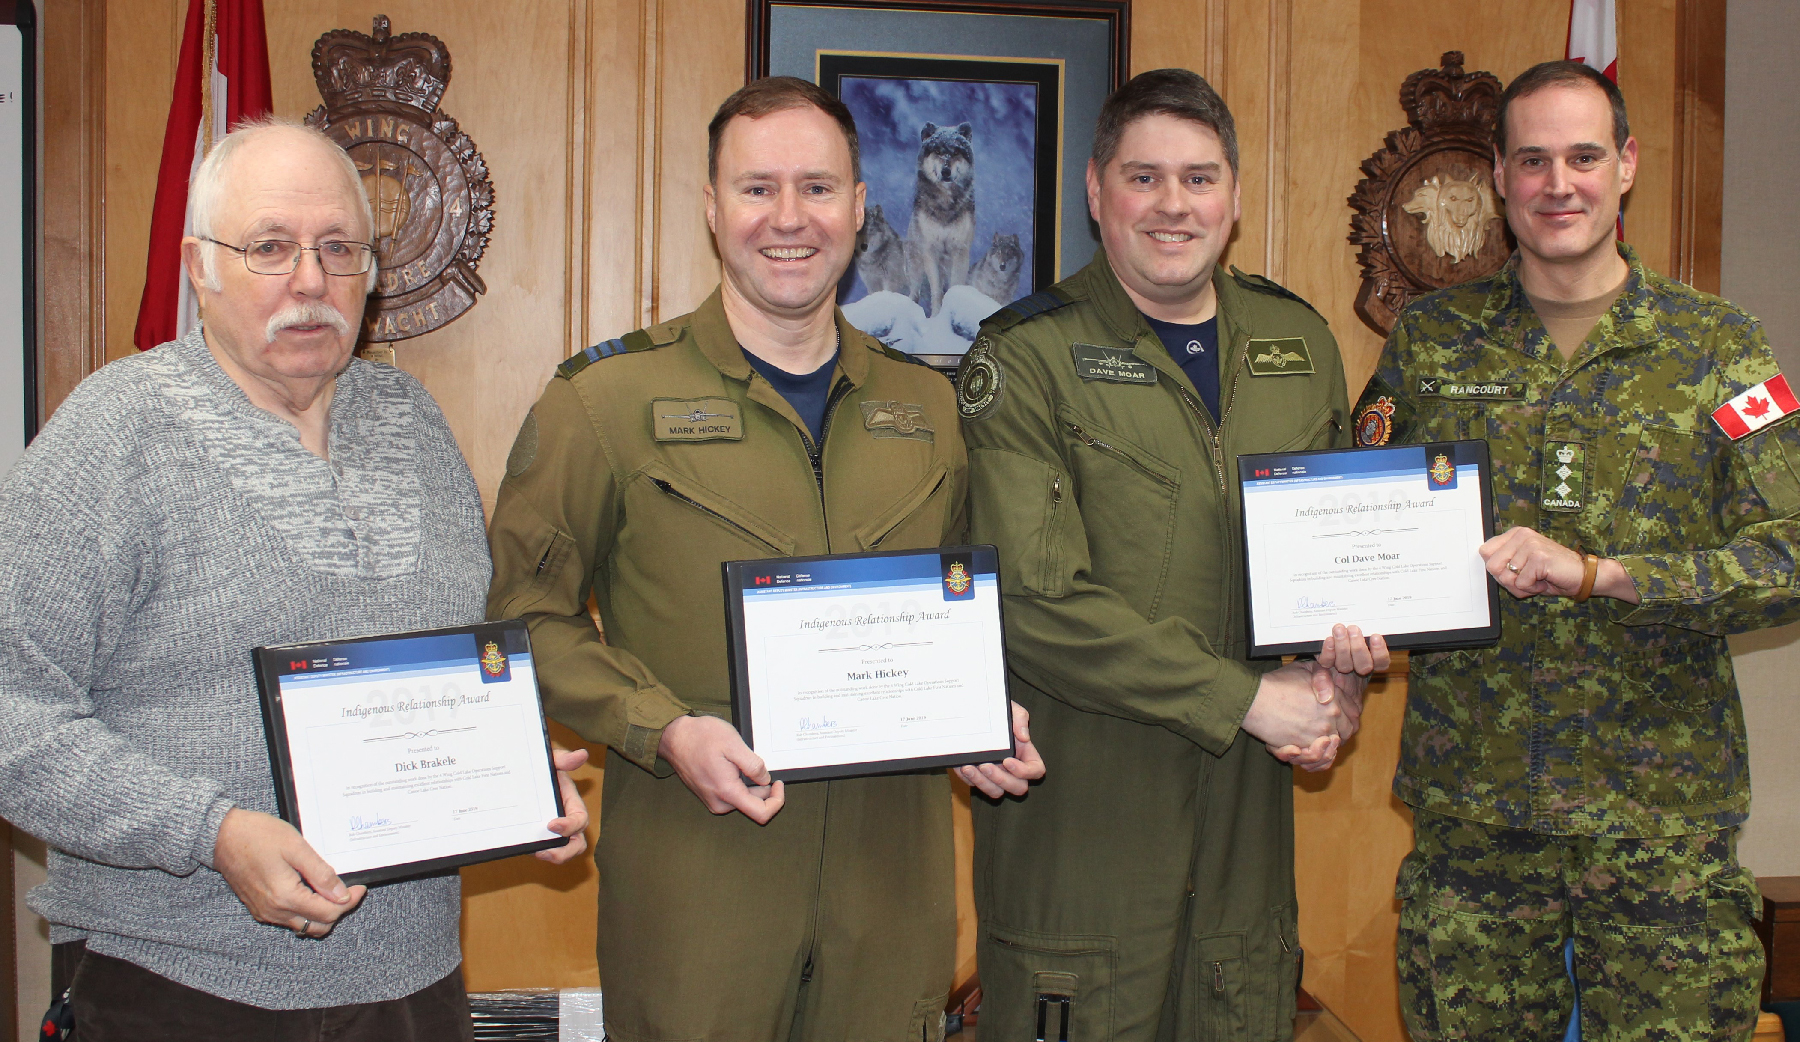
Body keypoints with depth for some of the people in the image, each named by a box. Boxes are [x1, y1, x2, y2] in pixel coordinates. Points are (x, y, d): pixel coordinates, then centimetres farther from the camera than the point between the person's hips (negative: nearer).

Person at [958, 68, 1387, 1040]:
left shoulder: (1300, 341, 10)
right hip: (1078, 804, -5)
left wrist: (1344, 671, -1)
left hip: (1249, 806, 5)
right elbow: (1036, 602, -17)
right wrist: (1247, 698, -16)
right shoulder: (1026, 358, -8)